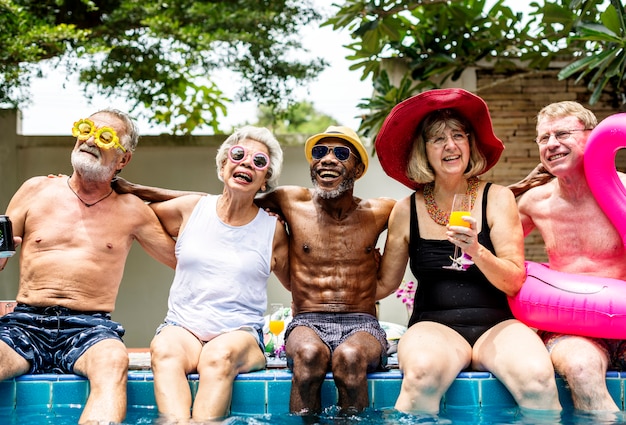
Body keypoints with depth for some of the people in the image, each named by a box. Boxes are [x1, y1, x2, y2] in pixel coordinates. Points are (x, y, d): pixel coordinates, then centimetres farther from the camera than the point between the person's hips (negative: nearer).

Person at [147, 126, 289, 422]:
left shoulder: (273, 230, 9)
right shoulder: (190, 209, 11)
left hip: (241, 333, -1)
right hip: (182, 327, 1)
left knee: (220, 355, -37)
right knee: (165, 350, -34)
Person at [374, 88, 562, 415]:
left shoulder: (496, 198, 4)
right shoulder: (406, 211, 5)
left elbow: (515, 282, -2)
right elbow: (384, 284, 13)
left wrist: (476, 251, -18)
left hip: (496, 325, 1)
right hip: (434, 326, 0)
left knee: (537, 378, -32)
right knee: (423, 372, -36)